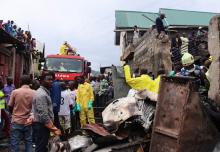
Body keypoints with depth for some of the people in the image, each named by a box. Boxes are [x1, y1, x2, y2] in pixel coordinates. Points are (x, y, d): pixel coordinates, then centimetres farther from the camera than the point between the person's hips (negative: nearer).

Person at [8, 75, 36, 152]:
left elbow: (10, 107, 0)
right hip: (29, 122, 2)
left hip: (16, 122, -1)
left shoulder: (15, 92, -8)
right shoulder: (34, 93, -5)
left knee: (14, 143, 6)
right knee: (29, 142, 13)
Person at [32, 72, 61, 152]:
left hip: (43, 125, 10)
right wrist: (54, 128, -20)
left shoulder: (45, 92, 15)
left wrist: (53, 127, 11)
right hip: (41, 125, -10)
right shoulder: (41, 94, -18)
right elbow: (43, 115, -24)